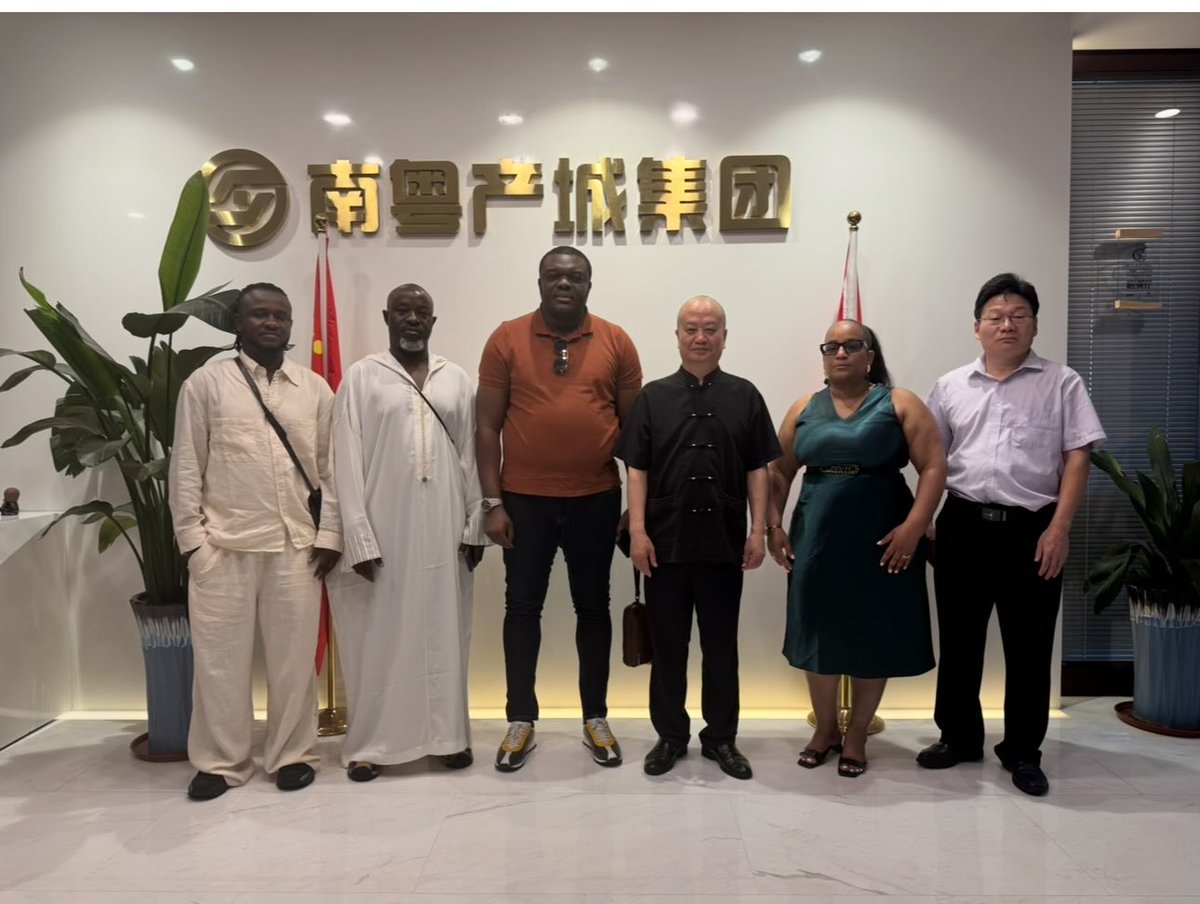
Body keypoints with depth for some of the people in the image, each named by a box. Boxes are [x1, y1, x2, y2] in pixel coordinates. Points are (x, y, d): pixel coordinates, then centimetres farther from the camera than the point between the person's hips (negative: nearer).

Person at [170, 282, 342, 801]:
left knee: (294, 656, 8)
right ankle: (221, 760, 22)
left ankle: (292, 754, 23)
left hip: (296, 545, 2)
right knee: (220, 656, 7)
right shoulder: (205, 383, 2)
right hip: (223, 544, -1)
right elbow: (186, 467, 1)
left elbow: (330, 467, 7)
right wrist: (192, 537, -5)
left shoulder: (316, 389, 8)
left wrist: (329, 534, 0)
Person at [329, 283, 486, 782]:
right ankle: (369, 742, 19)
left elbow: (471, 458, 8)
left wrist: (475, 525, 3)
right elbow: (347, 463, -4)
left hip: (444, 530, 3)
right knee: (379, 636, 6)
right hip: (382, 530, -2)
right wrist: (359, 538, -10)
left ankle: (448, 734, 23)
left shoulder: (457, 380, 9)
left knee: (444, 633, 10)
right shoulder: (361, 377, 0)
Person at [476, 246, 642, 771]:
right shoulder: (507, 339, -2)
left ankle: (596, 718, 27)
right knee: (523, 606, 8)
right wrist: (492, 502, -7)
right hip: (525, 500, 0)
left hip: (596, 499, 1)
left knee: (593, 607, 12)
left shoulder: (616, 342, 0)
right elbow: (487, 425, -2)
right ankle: (521, 720, 24)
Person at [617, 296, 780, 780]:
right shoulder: (653, 396, 4)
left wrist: (757, 531, -1)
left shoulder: (744, 395, 5)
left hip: (724, 541, 0)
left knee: (721, 645, 10)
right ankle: (670, 735, 24)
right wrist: (637, 531, -6)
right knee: (667, 645, 9)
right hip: (666, 541, 0)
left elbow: (758, 469, 5)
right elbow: (637, 469, 2)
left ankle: (721, 737, 25)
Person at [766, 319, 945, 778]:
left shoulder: (899, 403, -1)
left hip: (882, 543, -2)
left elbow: (933, 467, -7)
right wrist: (773, 526, 1)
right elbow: (779, 472, 12)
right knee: (820, 636, 10)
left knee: (873, 637, 6)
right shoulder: (804, 409, 9)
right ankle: (825, 728, 29)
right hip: (816, 541, 3)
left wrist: (913, 527, -17)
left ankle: (856, 735, 24)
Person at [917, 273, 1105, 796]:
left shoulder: (1061, 384, 3)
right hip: (963, 525, 2)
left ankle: (1022, 751, 22)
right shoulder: (951, 387, 9)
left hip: (1033, 528, -2)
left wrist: (1059, 528, -11)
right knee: (959, 640, 11)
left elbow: (1077, 458, -2)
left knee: (1029, 645, 6)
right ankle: (958, 736, 27)